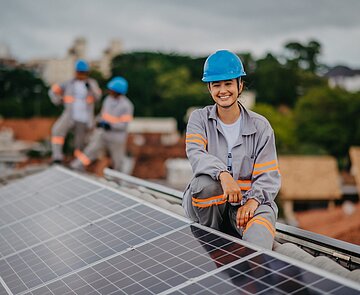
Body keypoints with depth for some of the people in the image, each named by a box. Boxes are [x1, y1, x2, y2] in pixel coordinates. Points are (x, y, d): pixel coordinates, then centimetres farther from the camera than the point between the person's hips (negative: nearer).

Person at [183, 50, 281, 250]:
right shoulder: (199, 119, 4)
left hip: (247, 200, -2)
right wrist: (223, 174, -38)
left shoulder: (260, 126, 4)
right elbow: (195, 154, -17)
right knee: (206, 182, -35)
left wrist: (253, 200, -23)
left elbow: (269, 175, -1)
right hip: (207, 204, 2)